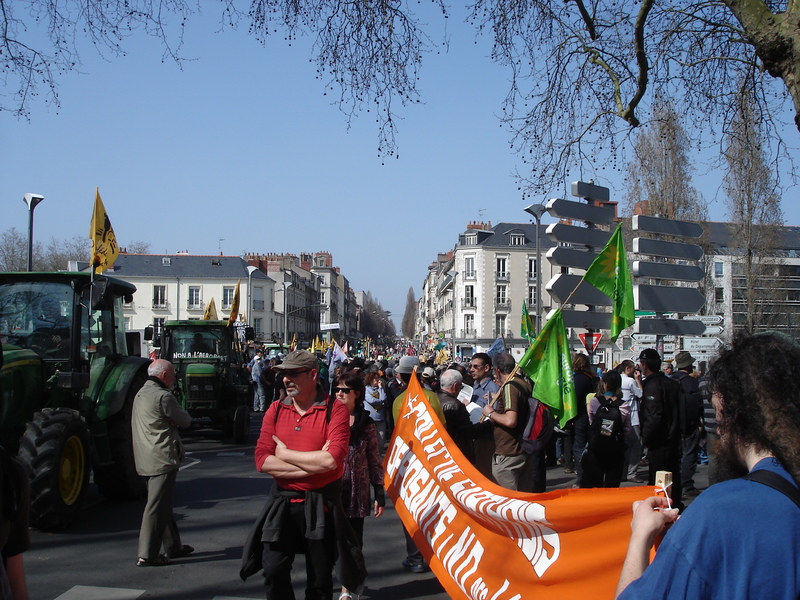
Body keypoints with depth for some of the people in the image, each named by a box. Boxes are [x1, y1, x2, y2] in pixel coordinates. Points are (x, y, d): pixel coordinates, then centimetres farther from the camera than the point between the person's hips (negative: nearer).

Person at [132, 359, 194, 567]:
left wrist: (168, 419, -1)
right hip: (162, 458, -10)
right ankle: (147, 555, -5)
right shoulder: (163, 397, -16)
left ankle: (172, 546, 27)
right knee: (156, 507, -6)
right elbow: (186, 421, -9)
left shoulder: (140, 394, 14)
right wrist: (175, 416, 8)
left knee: (163, 503, 17)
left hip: (146, 459, 10)